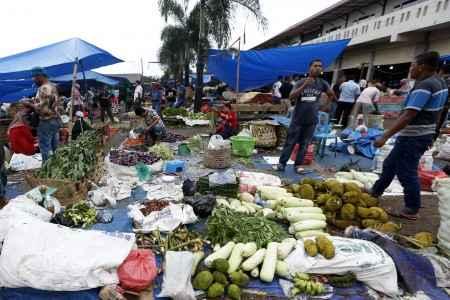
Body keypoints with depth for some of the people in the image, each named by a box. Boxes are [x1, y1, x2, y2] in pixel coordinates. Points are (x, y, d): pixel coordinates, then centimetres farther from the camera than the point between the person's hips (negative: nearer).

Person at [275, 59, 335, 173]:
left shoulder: (322, 83, 3)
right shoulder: (301, 82, -4)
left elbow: (331, 95, 18)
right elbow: (291, 97, -17)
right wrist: (304, 85, -23)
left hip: (311, 120, 3)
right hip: (298, 119, -2)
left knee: (304, 144, 7)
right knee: (290, 142, 1)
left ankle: (298, 165, 17)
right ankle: (282, 163, 9)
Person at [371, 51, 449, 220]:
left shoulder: (424, 86, -21)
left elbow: (408, 116, -28)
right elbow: (434, 111, 18)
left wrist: (385, 137, -29)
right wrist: (431, 134, 27)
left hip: (412, 137, -10)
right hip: (424, 134, 10)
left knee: (406, 173, 1)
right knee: (390, 165, 19)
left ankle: (411, 210, 14)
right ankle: (375, 192, 32)